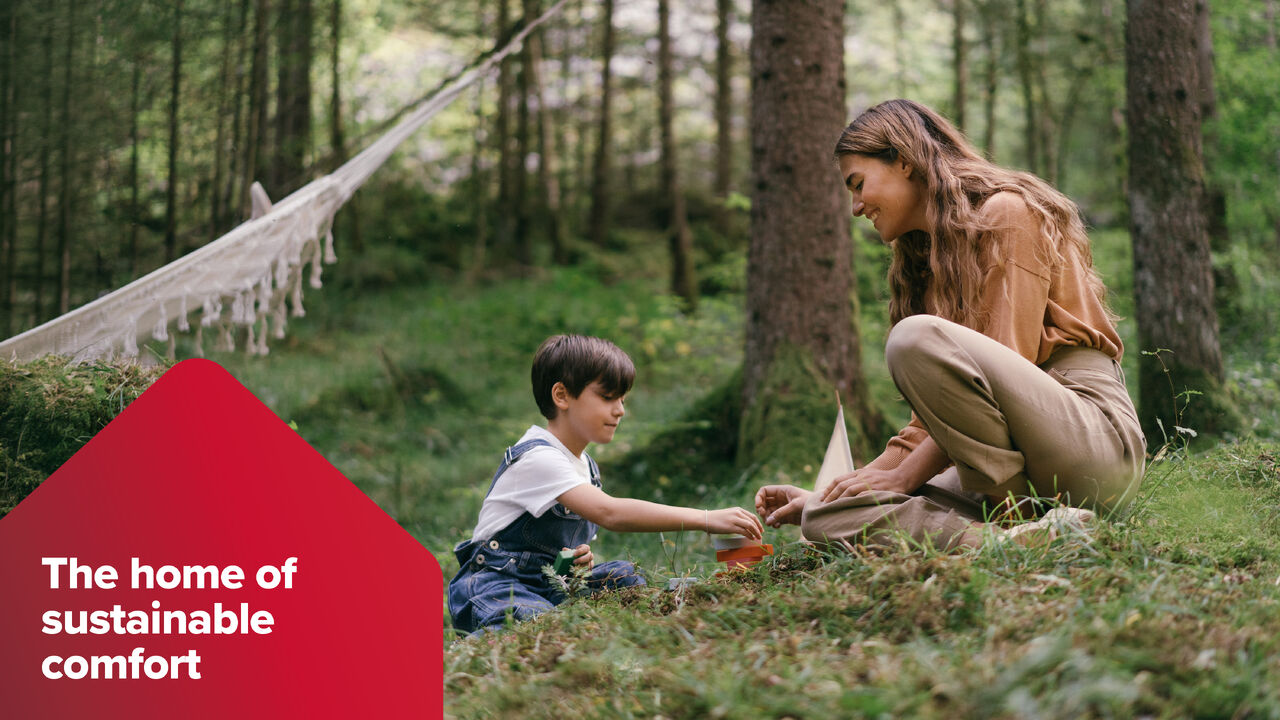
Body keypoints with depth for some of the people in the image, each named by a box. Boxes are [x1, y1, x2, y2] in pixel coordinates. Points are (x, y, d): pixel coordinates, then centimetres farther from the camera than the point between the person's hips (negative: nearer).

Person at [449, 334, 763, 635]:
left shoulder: (586, 466, 13)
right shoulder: (537, 458, -20)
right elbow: (608, 512, -34)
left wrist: (581, 557, -4)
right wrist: (706, 519, -38)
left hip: (548, 582, 8)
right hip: (494, 586, -8)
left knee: (623, 575, -13)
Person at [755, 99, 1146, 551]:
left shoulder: (1007, 212, -2)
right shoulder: (925, 262, 23)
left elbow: (1007, 367, -13)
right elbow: (932, 421, 17)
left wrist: (905, 475, -14)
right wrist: (823, 496, 7)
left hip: (1097, 433, -8)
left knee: (918, 338, -30)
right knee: (826, 517, -10)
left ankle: (1019, 519, -19)